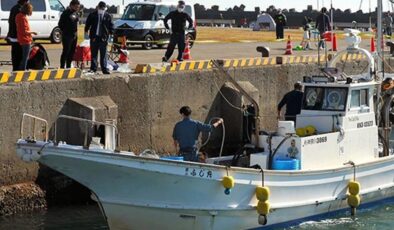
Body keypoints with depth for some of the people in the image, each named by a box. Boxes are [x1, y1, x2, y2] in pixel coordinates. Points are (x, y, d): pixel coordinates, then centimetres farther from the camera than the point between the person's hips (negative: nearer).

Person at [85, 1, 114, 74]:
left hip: (103, 37, -1)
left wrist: (111, 32, -2)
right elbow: (88, 23, 13)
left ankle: (104, 69, 2)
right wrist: (86, 30, 4)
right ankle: (93, 68, 11)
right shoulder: (92, 15, 7)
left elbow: (111, 25, 7)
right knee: (94, 53, 6)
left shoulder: (108, 16, 5)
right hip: (94, 37, 1)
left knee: (104, 54, 0)